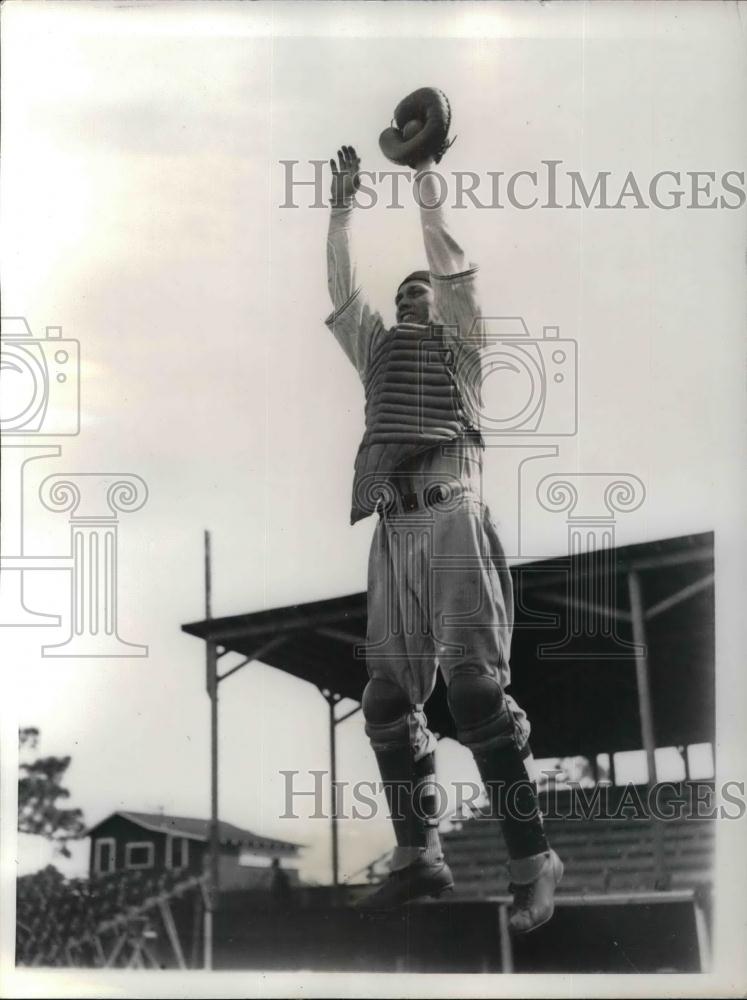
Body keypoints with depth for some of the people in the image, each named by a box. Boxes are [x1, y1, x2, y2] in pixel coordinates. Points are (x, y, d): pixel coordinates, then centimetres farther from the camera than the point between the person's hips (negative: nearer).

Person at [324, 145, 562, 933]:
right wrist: (341, 210, 10)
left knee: (474, 684, -16)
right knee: (390, 695, 1)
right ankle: (419, 855, 7)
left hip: (451, 514, -5)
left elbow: (454, 273, 3)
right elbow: (340, 289, 16)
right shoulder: (377, 349, 26)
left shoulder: (460, 343, 16)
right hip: (394, 527, 5)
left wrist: (429, 204, 3)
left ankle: (531, 860, -15)